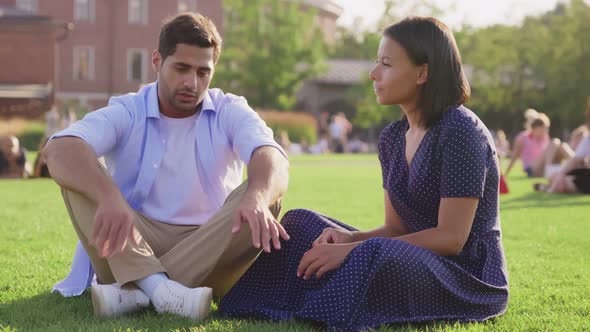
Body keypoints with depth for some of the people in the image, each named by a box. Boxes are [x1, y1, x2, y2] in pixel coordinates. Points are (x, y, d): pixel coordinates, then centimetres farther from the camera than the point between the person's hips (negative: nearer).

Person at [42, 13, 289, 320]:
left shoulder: (231, 112, 1)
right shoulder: (125, 113, -1)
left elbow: (272, 157, -21)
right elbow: (59, 149, -22)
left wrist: (257, 198, -46)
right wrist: (109, 196, -44)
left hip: (209, 255, 0)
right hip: (131, 247, 0)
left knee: (266, 196, -26)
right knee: (76, 172, -20)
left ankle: (136, 290, -35)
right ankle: (157, 285, -42)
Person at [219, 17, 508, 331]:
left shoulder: (461, 131, -16)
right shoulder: (392, 137, 9)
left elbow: (451, 237, -20)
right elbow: (397, 228, 10)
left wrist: (354, 250, -23)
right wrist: (349, 238, -13)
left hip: (471, 277, -8)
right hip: (417, 263, 8)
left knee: (375, 253, -37)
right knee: (302, 222, 3)